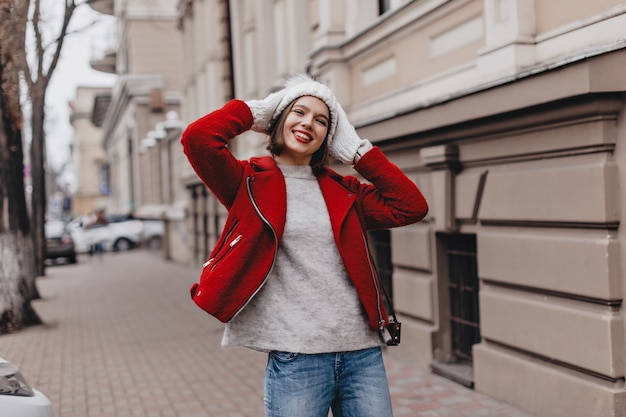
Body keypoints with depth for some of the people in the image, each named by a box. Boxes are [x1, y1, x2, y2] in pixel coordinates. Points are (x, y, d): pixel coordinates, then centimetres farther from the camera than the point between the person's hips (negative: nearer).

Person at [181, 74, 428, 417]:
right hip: (294, 360, -3)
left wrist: (357, 148, 6)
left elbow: (411, 207, 3)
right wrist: (257, 111, 2)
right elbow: (197, 138, -12)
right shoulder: (252, 183, 3)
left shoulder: (343, 191, 13)